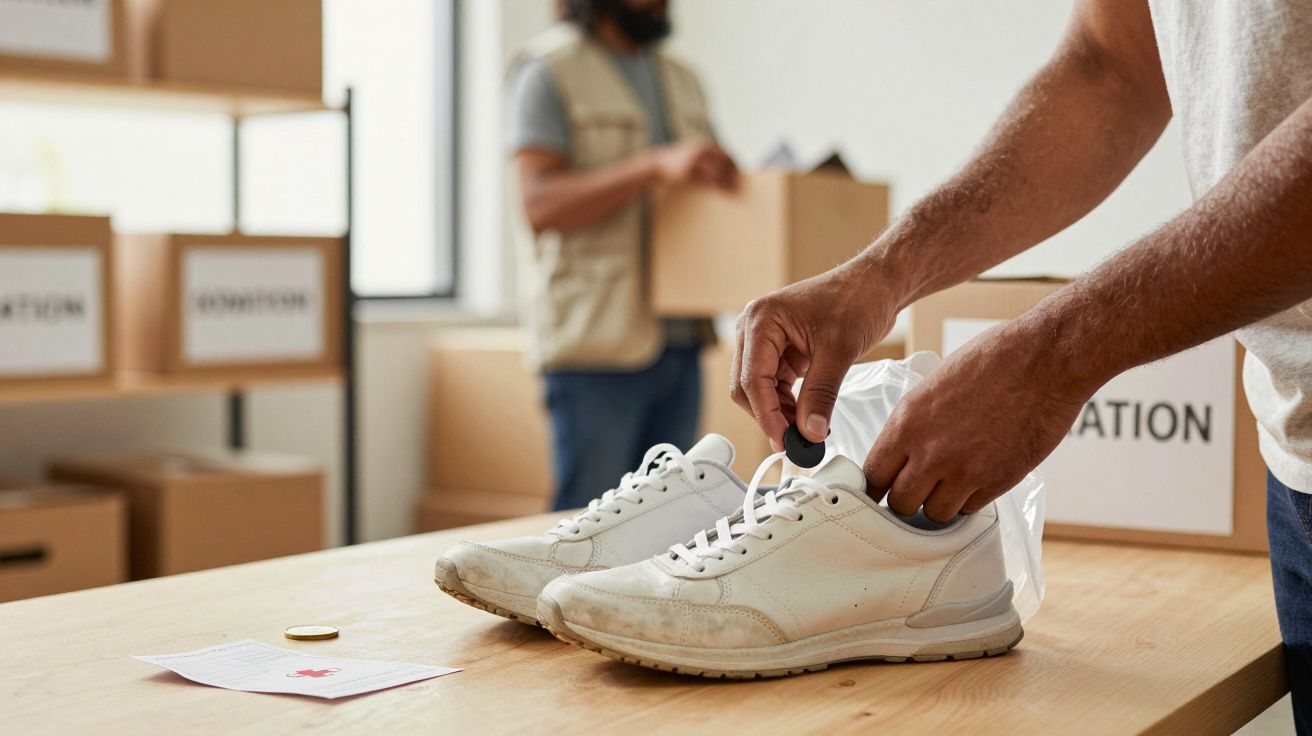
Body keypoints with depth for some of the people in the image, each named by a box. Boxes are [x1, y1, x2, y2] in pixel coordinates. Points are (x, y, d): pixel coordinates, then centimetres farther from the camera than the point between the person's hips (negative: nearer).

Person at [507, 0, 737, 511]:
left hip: (678, 341, 7)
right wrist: (656, 167, -27)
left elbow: (711, 186, 25)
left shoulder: (682, 81, 18)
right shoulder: (548, 71, -4)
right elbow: (540, 204, -16)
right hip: (596, 338, -7)